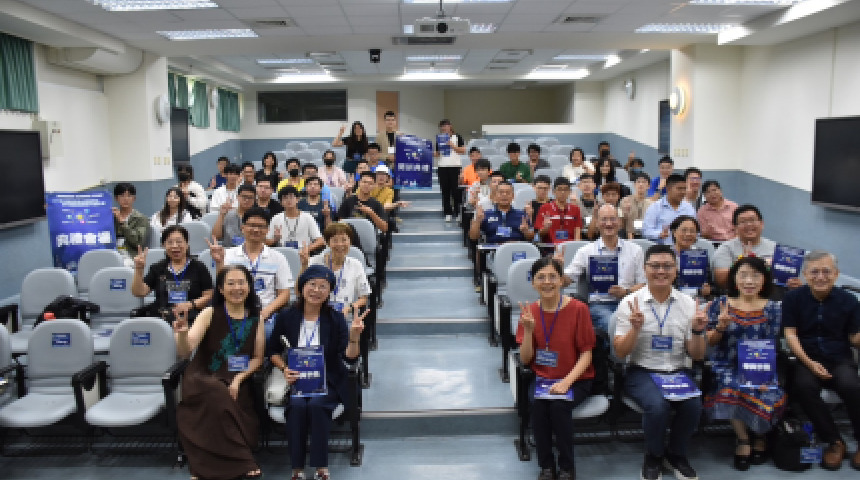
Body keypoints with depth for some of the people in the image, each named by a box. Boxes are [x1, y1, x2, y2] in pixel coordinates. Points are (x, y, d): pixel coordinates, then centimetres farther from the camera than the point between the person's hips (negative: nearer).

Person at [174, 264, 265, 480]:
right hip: (203, 380, -2)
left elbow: (258, 357, 8)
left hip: (238, 381, 3)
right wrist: (182, 334, -34)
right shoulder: (210, 314, -1)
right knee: (218, 397, -36)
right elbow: (184, 352, -11)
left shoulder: (256, 318, 8)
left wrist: (239, 379, -10)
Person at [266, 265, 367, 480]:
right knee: (297, 404, -30)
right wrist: (285, 369, -8)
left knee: (317, 404, -31)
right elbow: (272, 350, 11)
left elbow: (350, 358, -12)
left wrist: (354, 337, -32)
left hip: (328, 381, -1)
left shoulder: (336, 319, -6)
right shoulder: (287, 317, -2)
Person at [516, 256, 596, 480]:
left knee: (559, 404, -30)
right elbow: (525, 359, 0)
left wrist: (567, 382, -22)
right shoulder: (530, 311, 0)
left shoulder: (578, 309, -9)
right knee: (537, 402, -28)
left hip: (576, 379, -2)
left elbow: (586, 354, -8)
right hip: (542, 378, 3)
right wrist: (528, 330, -17)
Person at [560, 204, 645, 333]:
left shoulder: (635, 250, 14)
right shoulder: (586, 251, 11)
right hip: (599, 304, -1)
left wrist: (625, 292, -8)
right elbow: (565, 281, 8)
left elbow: (643, 284, 11)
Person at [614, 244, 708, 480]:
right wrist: (635, 328, -23)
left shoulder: (688, 304, 3)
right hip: (642, 372, -2)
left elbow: (697, 356, 5)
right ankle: (653, 456, 1)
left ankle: (676, 454, 5)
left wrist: (697, 331, -15)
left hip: (678, 372, 3)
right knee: (657, 405, -31)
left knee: (693, 406, -26)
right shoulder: (630, 302, -4)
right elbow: (620, 353, -6)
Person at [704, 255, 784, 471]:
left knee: (766, 396, -26)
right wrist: (720, 328, -17)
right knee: (731, 389, -31)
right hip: (728, 367, -1)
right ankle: (743, 438, -2)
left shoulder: (772, 309, 6)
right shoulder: (720, 305, 3)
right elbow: (709, 342, 4)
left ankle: (759, 436, 10)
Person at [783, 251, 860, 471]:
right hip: (806, 360, 0)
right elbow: (790, 334, -2)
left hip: (840, 360, 0)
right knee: (803, 386, -32)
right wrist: (809, 363, -14)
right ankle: (834, 441, -11)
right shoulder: (793, 298, 2)